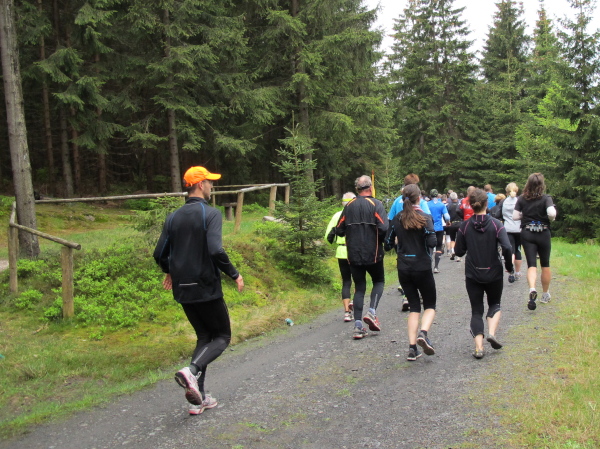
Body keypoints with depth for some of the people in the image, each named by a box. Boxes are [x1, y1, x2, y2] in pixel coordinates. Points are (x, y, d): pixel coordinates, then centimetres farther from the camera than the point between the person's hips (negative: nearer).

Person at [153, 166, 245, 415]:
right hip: (206, 288, -6)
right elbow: (216, 251, -23)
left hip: (183, 290, 6)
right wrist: (234, 274, -10)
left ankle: (198, 398, 14)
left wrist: (171, 272, 26)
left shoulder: (174, 217, 8)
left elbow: (160, 254, 7)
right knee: (222, 336, 10)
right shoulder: (210, 214, -11)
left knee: (204, 336, 17)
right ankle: (192, 370, -16)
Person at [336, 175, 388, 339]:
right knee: (379, 281, 19)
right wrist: (383, 241, 2)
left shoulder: (349, 206, 4)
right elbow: (384, 228, -18)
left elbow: (339, 230, 4)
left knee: (359, 287, 10)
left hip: (353, 255, 3)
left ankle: (358, 326, 4)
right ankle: (372, 311, -2)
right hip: (373, 253, -3)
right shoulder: (375, 204, -7)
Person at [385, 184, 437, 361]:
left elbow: (388, 245, 2)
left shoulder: (396, 219, 1)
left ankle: (412, 348, 5)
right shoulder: (425, 218, -9)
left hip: (403, 269, 3)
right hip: (422, 268, -3)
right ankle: (423, 333, -14)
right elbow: (432, 242, -20)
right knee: (430, 305, 13)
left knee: (414, 306, 13)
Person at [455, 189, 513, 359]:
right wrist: (509, 265, -3)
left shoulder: (465, 226, -5)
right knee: (494, 304, 23)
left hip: (472, 275, 1)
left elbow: (459, 251, -1)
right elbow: (507, 248, -18)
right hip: (494, 274, 0)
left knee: (476, 310, 9)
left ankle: (479, 347, -4)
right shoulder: (496, 224, -9)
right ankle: (491, 333, -1)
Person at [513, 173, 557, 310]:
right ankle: (545, 295, 26)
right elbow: (551, 213, -25)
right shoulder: (546, 198, -10)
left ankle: (532, 289, -28)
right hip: (543, 233, -1)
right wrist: (551, 218, -3)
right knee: (545, 264, 15)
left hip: (527, 233, 1)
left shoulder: (522, 199, -2)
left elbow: (515, 216, -4)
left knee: (531, 264, -1)